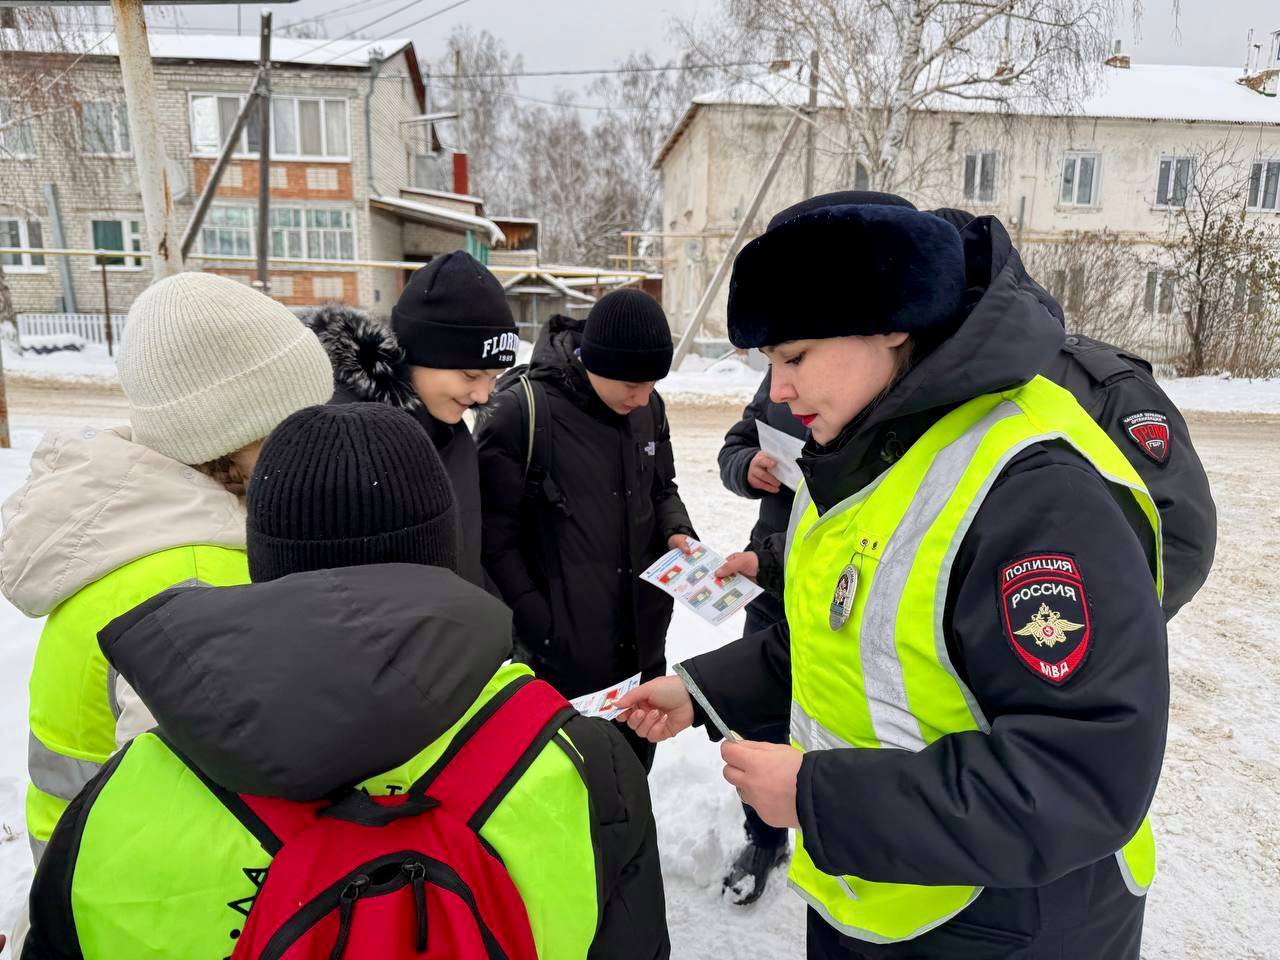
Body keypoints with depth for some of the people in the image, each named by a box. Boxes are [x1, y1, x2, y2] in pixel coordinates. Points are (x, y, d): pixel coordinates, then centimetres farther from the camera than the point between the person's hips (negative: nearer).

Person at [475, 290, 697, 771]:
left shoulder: (648, 408, 1)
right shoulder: (519, 414, -17)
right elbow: (496, 537, -13)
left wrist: (677, 532, -5)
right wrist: (541, 626, -15)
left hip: (643, 640, 6)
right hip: (566, 648, -5)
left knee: (634, 769, 23)